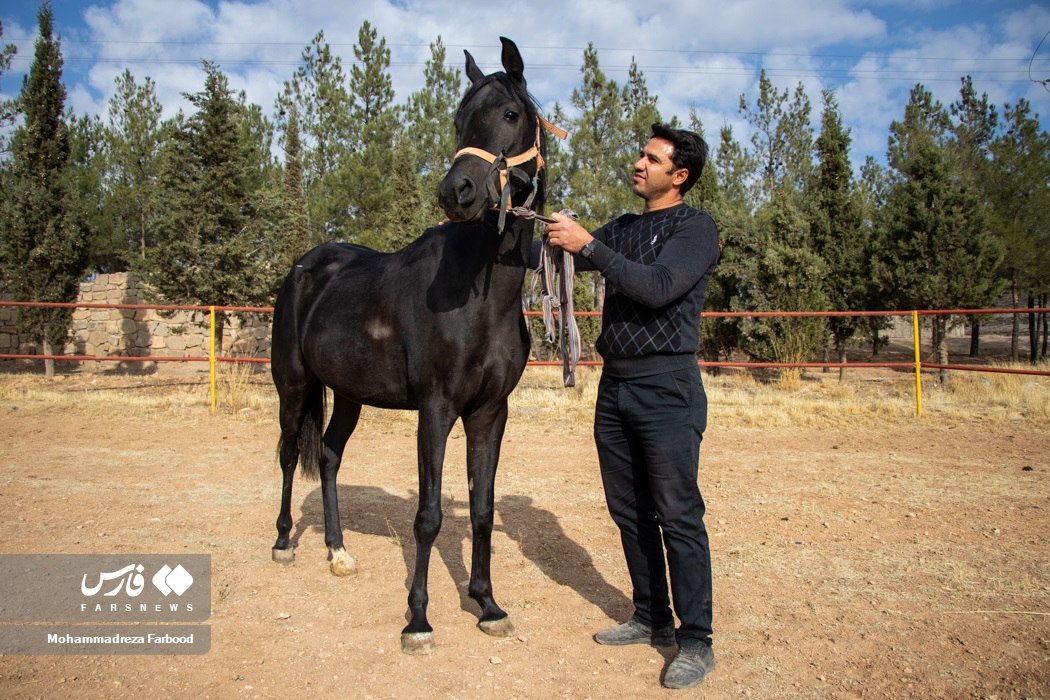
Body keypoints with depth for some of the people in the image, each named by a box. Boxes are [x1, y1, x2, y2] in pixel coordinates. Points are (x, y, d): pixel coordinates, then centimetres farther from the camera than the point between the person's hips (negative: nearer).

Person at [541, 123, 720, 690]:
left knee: (677, 516, -4)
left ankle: (695, 641, 7)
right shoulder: (621, 229, 16)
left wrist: (588, 245, -21)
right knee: (629, 512, 12)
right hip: (614, 387, 7)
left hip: (666, 388, -7)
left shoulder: (697, 228, -4)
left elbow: (657, 287, -20)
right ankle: (652, 619, 26)